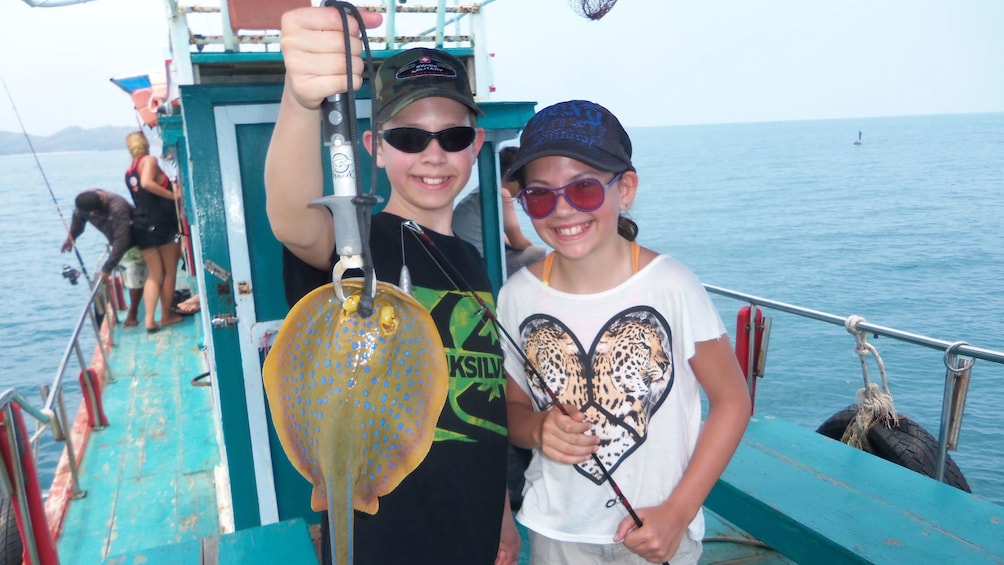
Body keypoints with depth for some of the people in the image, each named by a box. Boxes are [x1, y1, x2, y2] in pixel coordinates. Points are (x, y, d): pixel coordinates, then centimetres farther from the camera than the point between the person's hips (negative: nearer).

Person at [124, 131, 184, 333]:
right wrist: (172, 195, -18)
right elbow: (147, 183, -23)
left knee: (153, 274, 10)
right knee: (170, 272, 8)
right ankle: (166, 315, 15)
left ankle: (150, 319, 1)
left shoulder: (128, 172, 17)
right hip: (161, 222, -6)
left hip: (141, 225, 6)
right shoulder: (149, 160, -4)